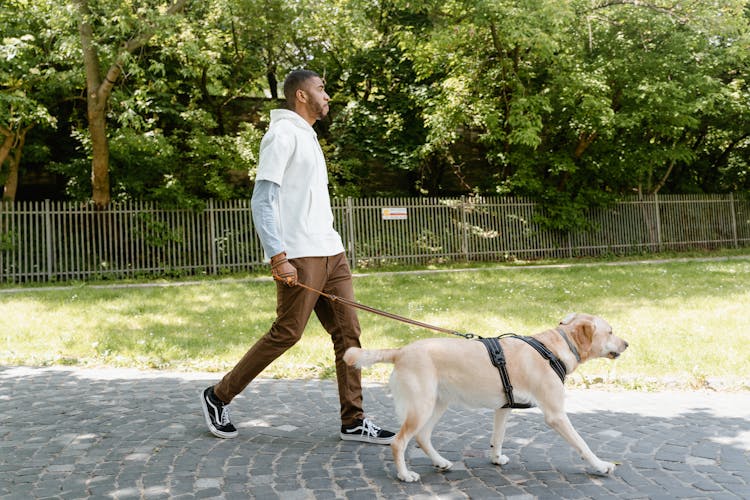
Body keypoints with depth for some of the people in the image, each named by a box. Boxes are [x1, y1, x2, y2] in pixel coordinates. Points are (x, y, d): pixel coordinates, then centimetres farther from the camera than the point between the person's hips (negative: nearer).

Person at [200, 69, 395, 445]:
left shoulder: (308, 136, 21)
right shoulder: (283, 134, -8)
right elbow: (262, 201, -16)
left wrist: (329, 248, 19)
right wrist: (278, 257, -23)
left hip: (330, 252, 9)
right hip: (300, 257, -9)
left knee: (348, 332, 4)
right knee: (286, 334, -5)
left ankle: (353, 422, 9)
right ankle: (218, 397, 12)